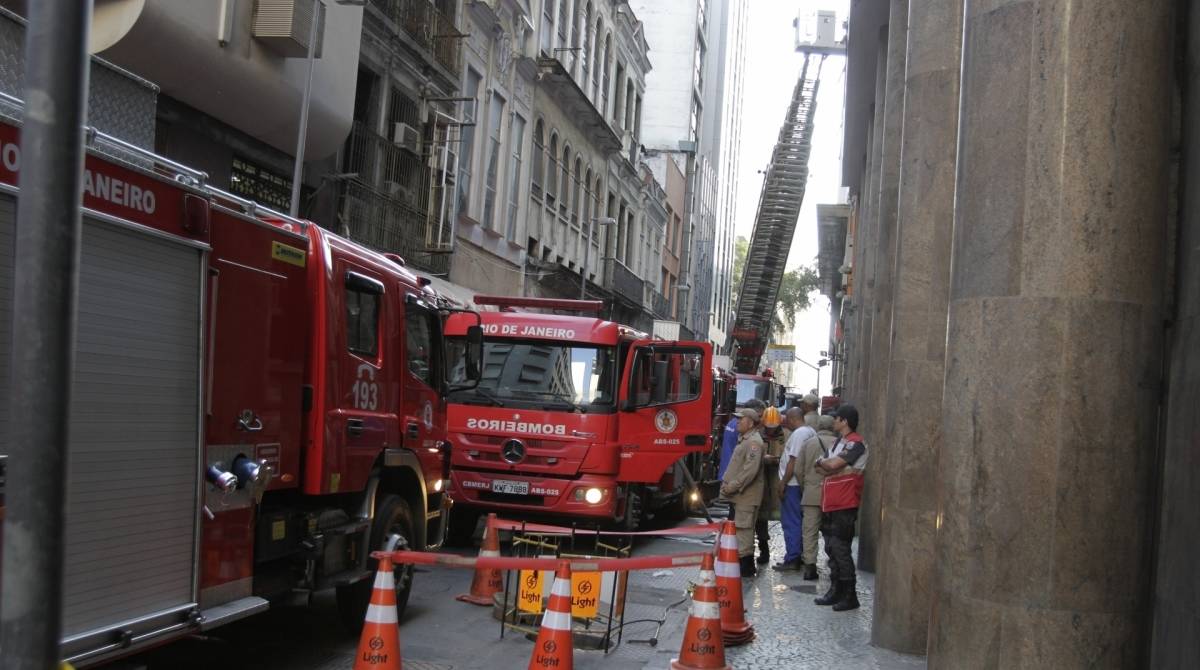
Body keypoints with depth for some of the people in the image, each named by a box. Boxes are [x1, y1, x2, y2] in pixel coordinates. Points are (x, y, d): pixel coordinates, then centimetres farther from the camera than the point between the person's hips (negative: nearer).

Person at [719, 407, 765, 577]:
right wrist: (726, 483, 15)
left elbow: (750, 470, -23)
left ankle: (746, 567, -4)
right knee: (740, 528, 13)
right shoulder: (744, 439, 18)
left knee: (743, 529, -8)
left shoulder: (754, 442, -14)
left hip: (746, 494, -10)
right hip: (739, 494, 10)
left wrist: (733, 486, -19)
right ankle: (747, 565, 21)